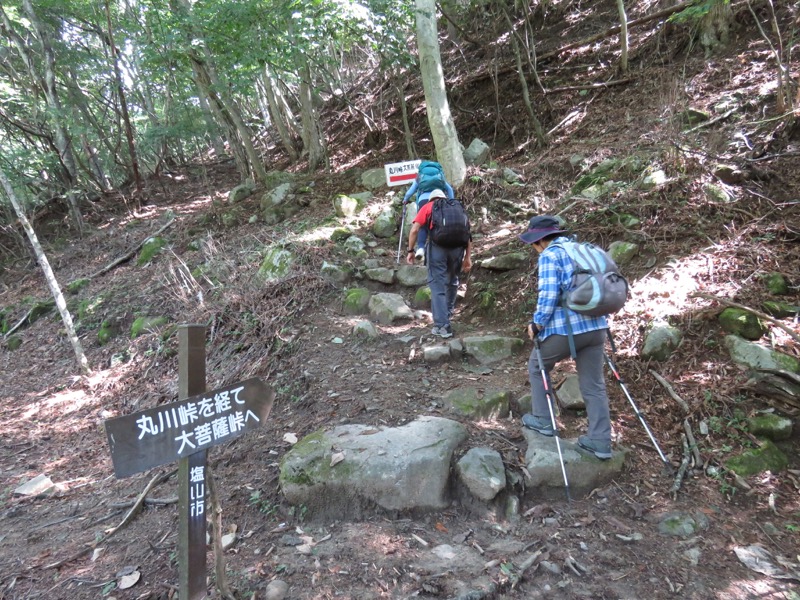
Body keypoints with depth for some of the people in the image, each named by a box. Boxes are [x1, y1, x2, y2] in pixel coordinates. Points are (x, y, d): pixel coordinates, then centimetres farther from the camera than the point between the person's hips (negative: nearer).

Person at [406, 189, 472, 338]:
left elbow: (414, 230, 7)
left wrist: (410, 251, 13)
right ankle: (448, 315, 38)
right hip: (458, 244, 3)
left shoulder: (427, 207, 21)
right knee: (452, 281, 24)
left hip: (438, 244, -3)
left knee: (437, 285, 1)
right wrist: (468, 257, 17)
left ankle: (442, 326, -4)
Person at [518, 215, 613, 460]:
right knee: (594, 385, 12)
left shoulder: (549, 255, -6)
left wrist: (537, 324, -4)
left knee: (537, 366, 18)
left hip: (566, 328, -7)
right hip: (596, 326, 7)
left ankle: (543, 421, 24)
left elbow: (548, 295, -15)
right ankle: (601, 442, 15)